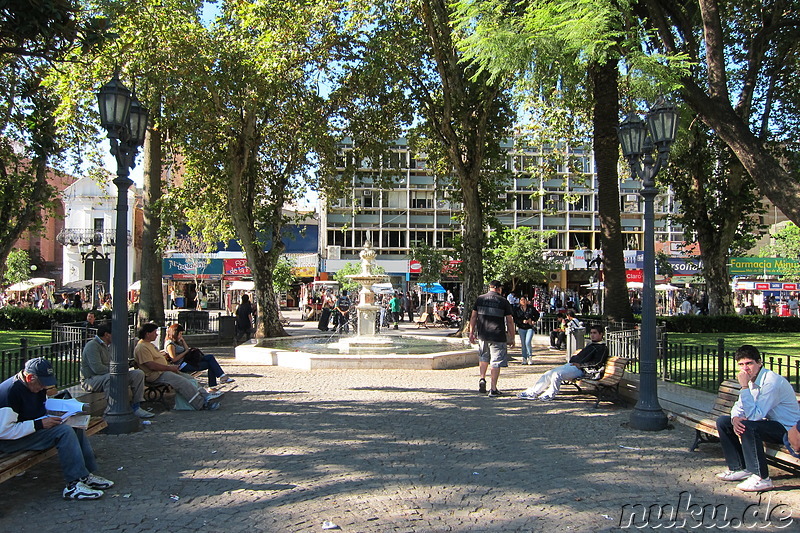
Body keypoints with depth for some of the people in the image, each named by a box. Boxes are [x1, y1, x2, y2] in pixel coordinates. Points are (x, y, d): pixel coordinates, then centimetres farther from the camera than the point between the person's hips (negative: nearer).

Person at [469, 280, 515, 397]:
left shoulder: (480, 299, 6)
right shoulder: (503, 301, -2)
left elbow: (473, 317, 7)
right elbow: (510, 321, -2)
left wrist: (471, 332, 14)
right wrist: (512, 338, 5)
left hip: (482, 335, 4)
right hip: (498, 337, -3)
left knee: (483, 357, 25)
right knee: (496, 362, 2)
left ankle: (482, 379, 12)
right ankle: (493, 389, 2)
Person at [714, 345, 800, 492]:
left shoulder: (772, 382, -26)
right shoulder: (752, 380, 3)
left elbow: (754, 415, -32)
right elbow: (739, 406, 9)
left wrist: (745, 387, -31)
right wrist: (735, 418, -15)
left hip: (787, 430, -9)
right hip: (770, 423, 9)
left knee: (748, 426, -35)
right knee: (722, 422, 4)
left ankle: (761, 478, -22)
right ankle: (739, 468, 9)